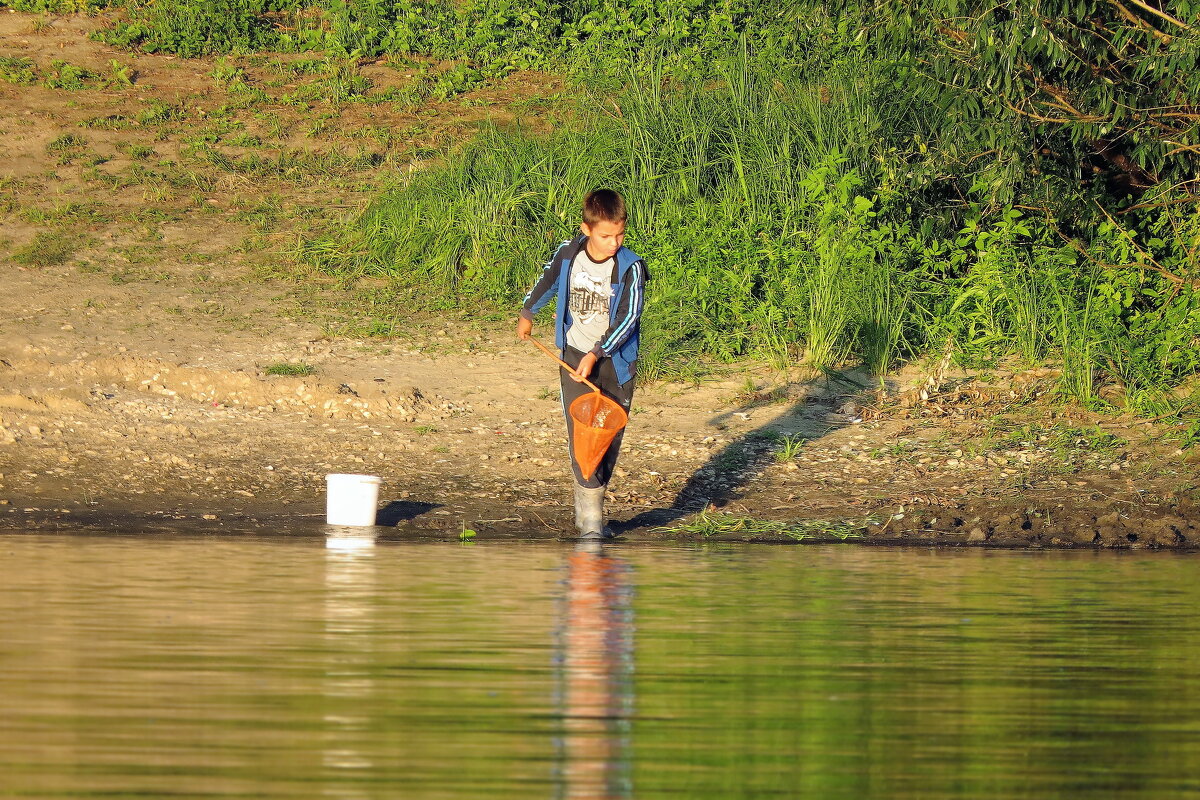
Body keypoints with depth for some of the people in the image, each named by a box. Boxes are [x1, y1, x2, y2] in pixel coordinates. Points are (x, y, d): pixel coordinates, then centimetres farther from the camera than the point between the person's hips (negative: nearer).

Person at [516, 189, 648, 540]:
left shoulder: (631, 267, -13)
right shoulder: (568, 254, -4)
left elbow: (628, 317, -19)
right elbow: (547, 282, 17)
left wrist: (596, 354, -27)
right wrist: (527, 313, 33)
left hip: (616, 361, -1)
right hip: (574, 357, 1)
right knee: (580, 432, -11)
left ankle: (589, 507, 21)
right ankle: (591, 517, -13)